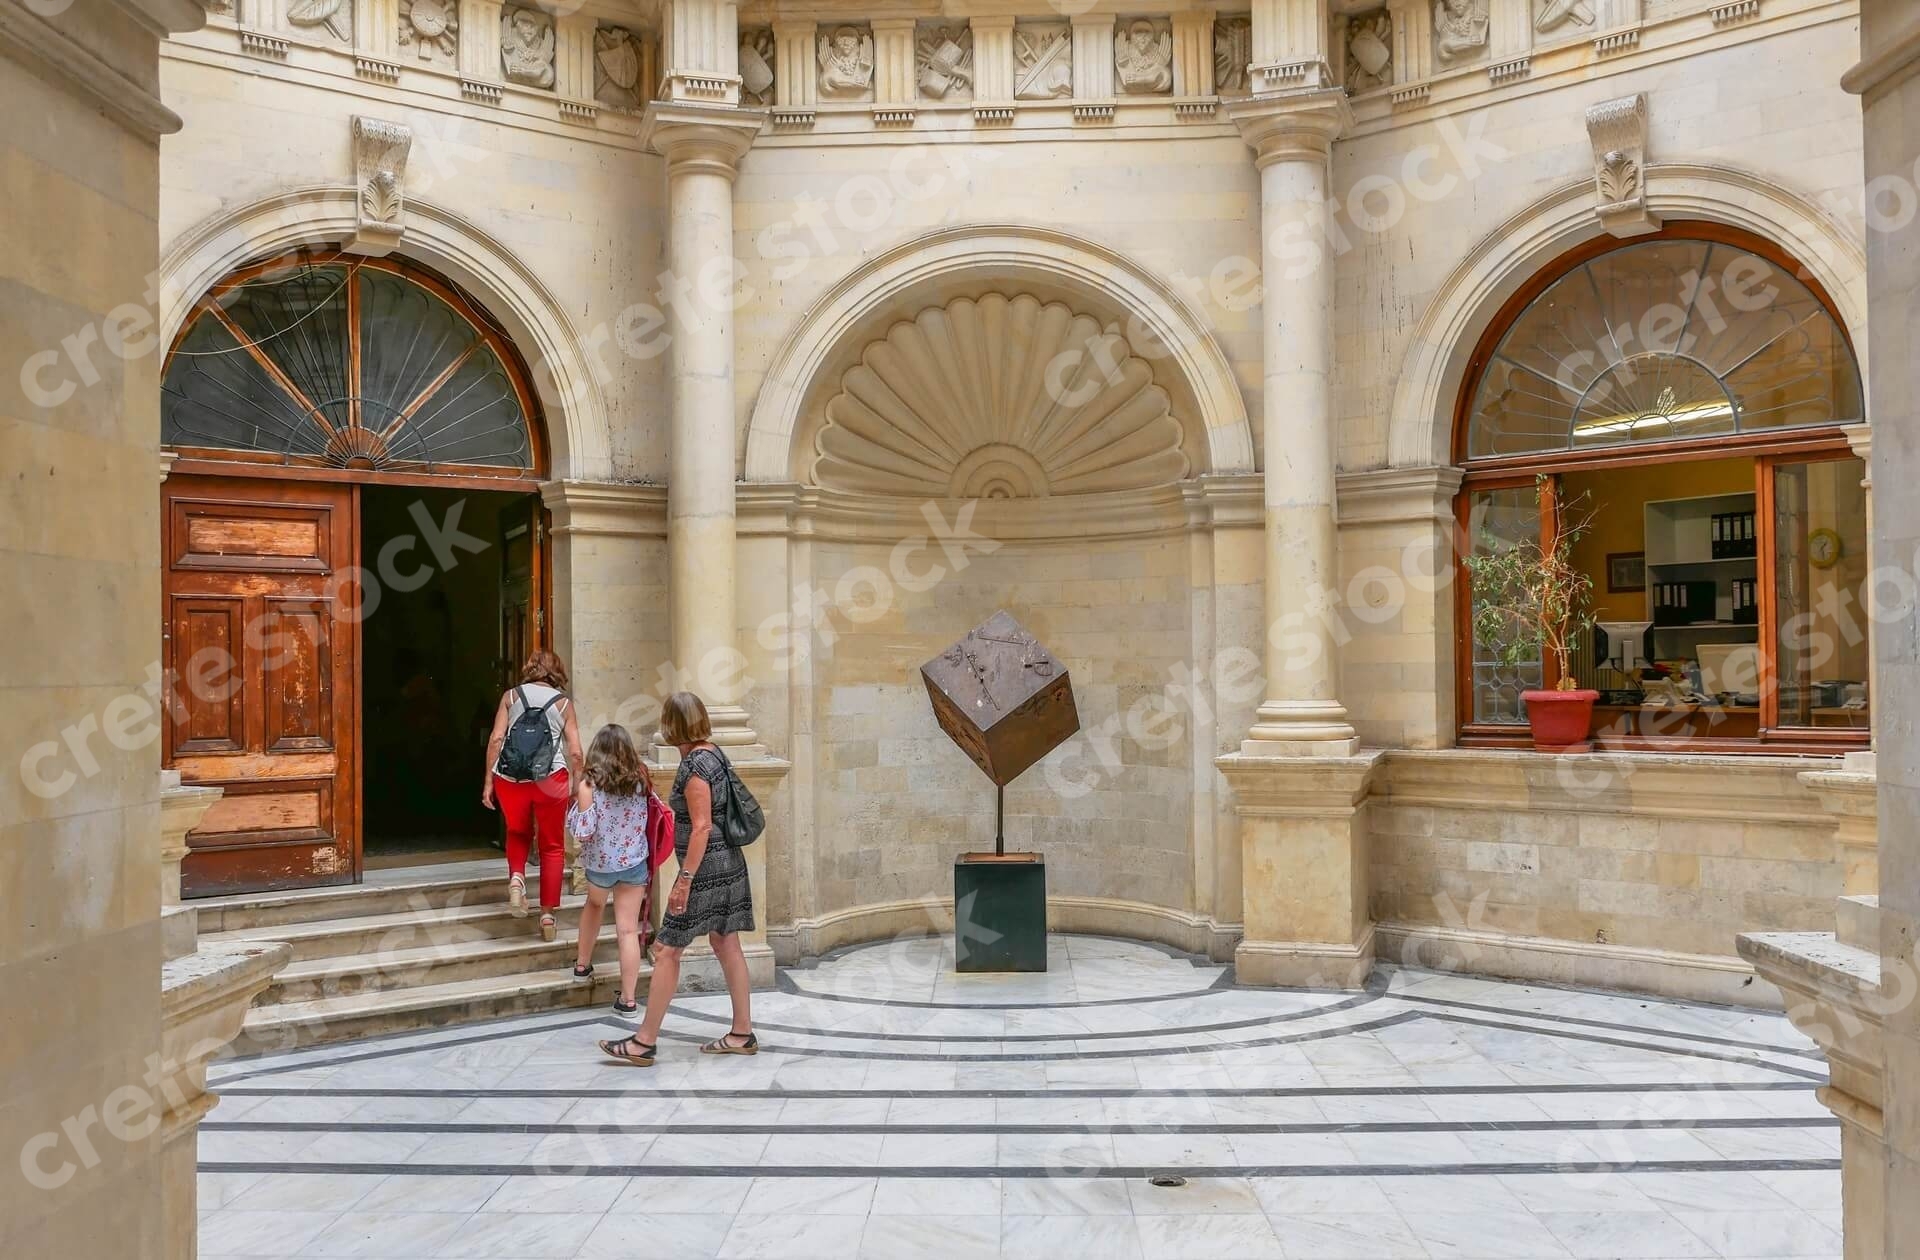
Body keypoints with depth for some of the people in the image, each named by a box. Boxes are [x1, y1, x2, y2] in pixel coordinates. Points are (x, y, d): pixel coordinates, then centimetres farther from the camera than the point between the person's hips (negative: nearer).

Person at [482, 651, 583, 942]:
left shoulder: (511, 696, 9)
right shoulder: (563, 702, 8)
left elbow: (496, 739, 1)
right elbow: (575, 752, 3)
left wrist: (488, 782, 5)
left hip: (510, 776, 1)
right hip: (550, 778, -1)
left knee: (518, 833, 27)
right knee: (552, 845, 11)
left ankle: (516, 876, 1)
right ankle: (548, 912, 9)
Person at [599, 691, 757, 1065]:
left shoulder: (694, 764, -18)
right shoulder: (714, 754, 9)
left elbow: (701, 827, -22)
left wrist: (684, 879, -21)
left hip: (707, 867, -9)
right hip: (729, 863, 9)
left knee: (667, 951, -2)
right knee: (726, 944, 13)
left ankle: (645, 1042, 5)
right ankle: (742, 1033, 19)